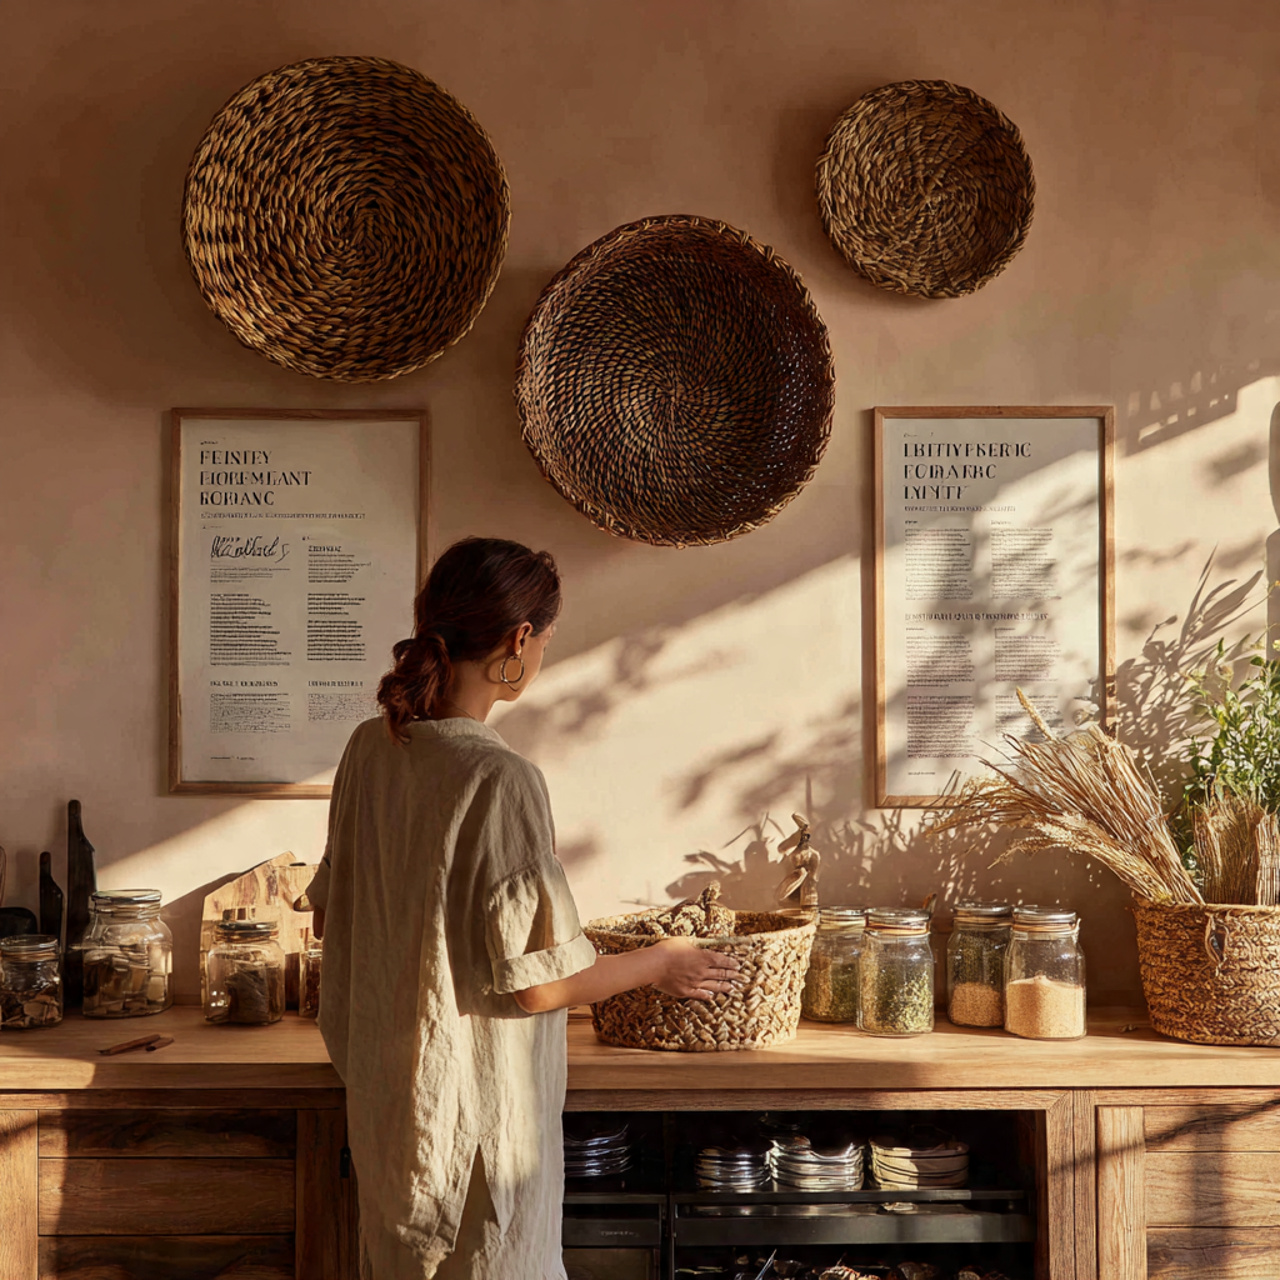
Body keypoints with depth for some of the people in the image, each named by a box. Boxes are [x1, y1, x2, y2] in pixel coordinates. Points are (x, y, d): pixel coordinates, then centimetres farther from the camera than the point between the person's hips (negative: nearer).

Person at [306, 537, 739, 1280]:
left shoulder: (371, 747, -2)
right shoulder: (500, 779, -25)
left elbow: (329, 915, 10)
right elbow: (536, 984, -22)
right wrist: (660, 965, -6)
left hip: (384, 1084, 7)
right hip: (474, 1107, -7)